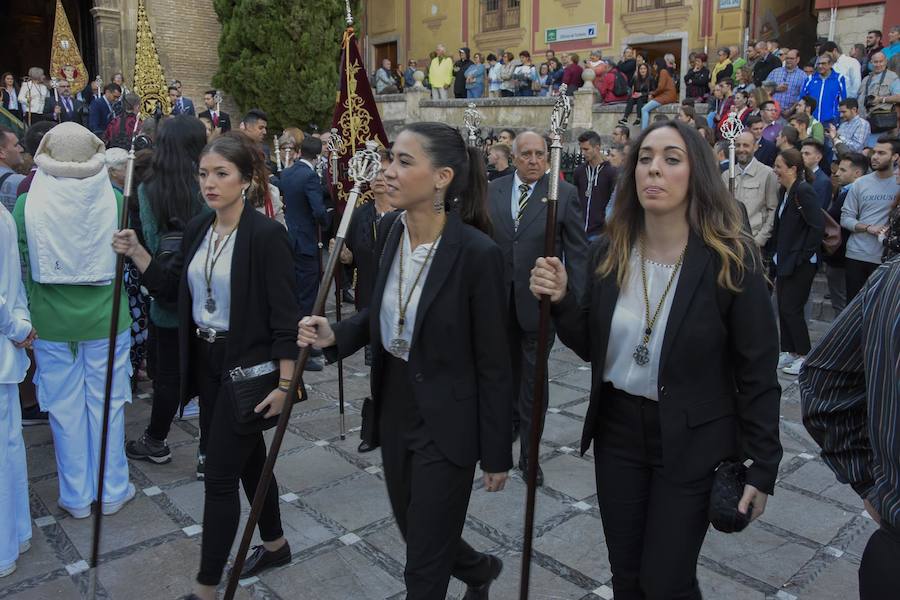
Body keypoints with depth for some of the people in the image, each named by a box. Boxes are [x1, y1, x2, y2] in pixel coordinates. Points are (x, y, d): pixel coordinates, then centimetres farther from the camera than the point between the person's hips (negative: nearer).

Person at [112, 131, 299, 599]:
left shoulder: (265, 234, -17)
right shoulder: (196, 230, 5)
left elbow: (284, 315, -17)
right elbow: (178, 291, 13)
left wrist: (283, 383, -18)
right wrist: (137, 254, 3)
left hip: (248, 366, -7)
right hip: (207, 361, 7)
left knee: (219, 475, -1)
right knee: (249, 457, 21)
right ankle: (275, 544, 41)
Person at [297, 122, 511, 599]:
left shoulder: (477, 252, -22)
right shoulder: (389, 229, -3)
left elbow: (493, 363, -15)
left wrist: (497, 453, -8)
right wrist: (335, 335, -8)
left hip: (446, 421, -6)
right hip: (393, 408, 7)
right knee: (416, 534, 25)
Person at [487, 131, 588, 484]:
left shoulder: (565, 194, -7)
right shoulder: (494, 190, 3)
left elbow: (577, 251, -7)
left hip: (539, 300, -3)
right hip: (500, 297, 3)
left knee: (534, 376, 6)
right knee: (508, 368, 20)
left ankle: (529, 451, 19)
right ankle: (511, 420, 43)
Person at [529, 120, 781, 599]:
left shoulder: (732, 262, -16)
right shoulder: (608, 254, -4)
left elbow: (758, 373, -10)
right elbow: (590, 348, 2)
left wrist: (763, 466, -7)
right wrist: (561, 300, -15)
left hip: (691, 442, -4)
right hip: (617, 431, 4)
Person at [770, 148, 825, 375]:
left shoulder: (804, 191, -17)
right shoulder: (785, 192, 10)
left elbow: (818, 225, -22)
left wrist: (805, 254, -17)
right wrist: (776, 253, 11)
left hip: (800, 263, -9)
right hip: (784, 260, 9)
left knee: (791, 309, -3)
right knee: (783, 307, 12)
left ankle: (805, 356, 11)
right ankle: (789, 352, 24)